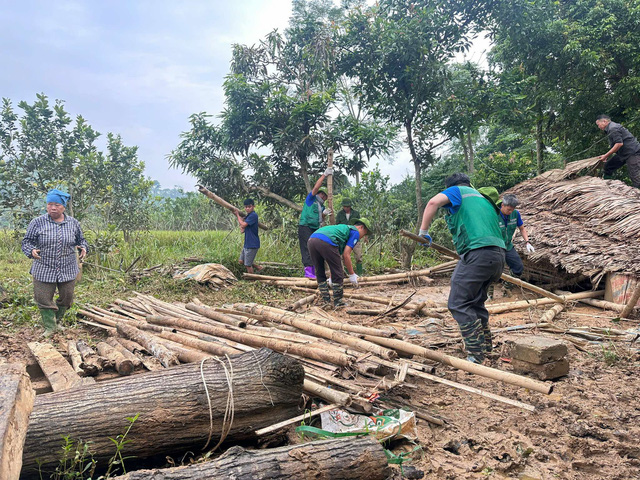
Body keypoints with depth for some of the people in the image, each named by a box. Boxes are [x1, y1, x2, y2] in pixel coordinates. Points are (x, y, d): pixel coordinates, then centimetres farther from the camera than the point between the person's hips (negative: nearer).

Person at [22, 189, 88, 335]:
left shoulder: (73, 223, 3)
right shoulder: (37, 223, -3)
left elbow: (81, 240, 15)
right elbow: (27, 241, 2)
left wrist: (83, 248, -7)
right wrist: (31, 251, -19)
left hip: (68, 270, 2)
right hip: (43, 271, -2)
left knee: (66, 299, 12)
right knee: (44, 300, 1)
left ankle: (57, 321, 37)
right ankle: (50, 328, 17)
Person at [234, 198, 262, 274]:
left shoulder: (253, 215, -16)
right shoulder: (248, 216, 13)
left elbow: (243, 225, -21)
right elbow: (242, 229, 16)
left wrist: (238, 215, -8)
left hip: (252, 244, -10)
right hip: (247, 243, 10)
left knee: (247, 264, -1)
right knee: (241, 261, 16)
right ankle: (258, 267, 25)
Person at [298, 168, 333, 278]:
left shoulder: (321, 206, 22)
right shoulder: (311, 199, 4)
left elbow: (320, 219, 10)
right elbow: (316, 187, -9)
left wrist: (324, 213, -11)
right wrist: (324, 174, -6)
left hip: (316, 229, 8)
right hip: (305, 227, -8)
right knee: (307, 248, -15)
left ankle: (313, 271, 8)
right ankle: (308, 269, -21)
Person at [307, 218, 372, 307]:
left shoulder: (344, 228, 38)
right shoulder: (355, 232, 15)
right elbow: (346, 255, 3)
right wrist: (352, 274, 12)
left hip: (312, 239, 8)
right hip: (326, 242, -8)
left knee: (319, 273, 21)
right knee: (337, 274, 7)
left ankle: (326, 301, 26)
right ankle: (338, 302, 16)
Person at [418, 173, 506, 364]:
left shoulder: (457, 190, 10)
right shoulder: (483, 197, 33)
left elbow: (434, 202, -11)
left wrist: (423, 232, -3)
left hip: (477, 253, -9)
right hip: (498, 254, 9)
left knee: (459, 304, -6)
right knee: (475, 302, 21)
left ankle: (476, 356, -9)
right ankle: (486, 347, 29)